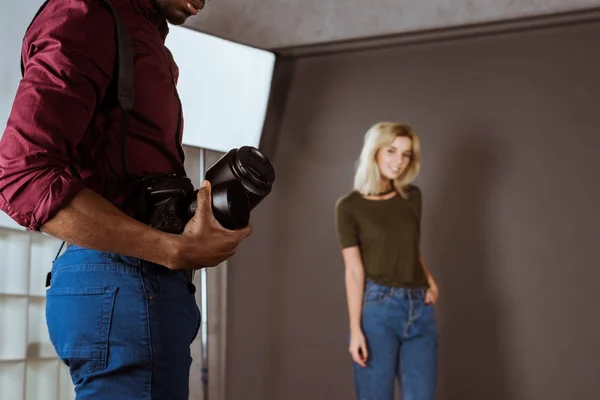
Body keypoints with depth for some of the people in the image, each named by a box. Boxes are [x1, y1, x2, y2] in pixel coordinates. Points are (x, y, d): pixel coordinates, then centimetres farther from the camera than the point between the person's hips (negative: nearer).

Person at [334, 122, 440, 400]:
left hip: (420, 311, 4)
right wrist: (355, 329, -12)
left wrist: (430, 281, 6)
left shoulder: (412, 196, 11)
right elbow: (354, 271, -7)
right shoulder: (349, 206, -3)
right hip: (377, 308, -4)